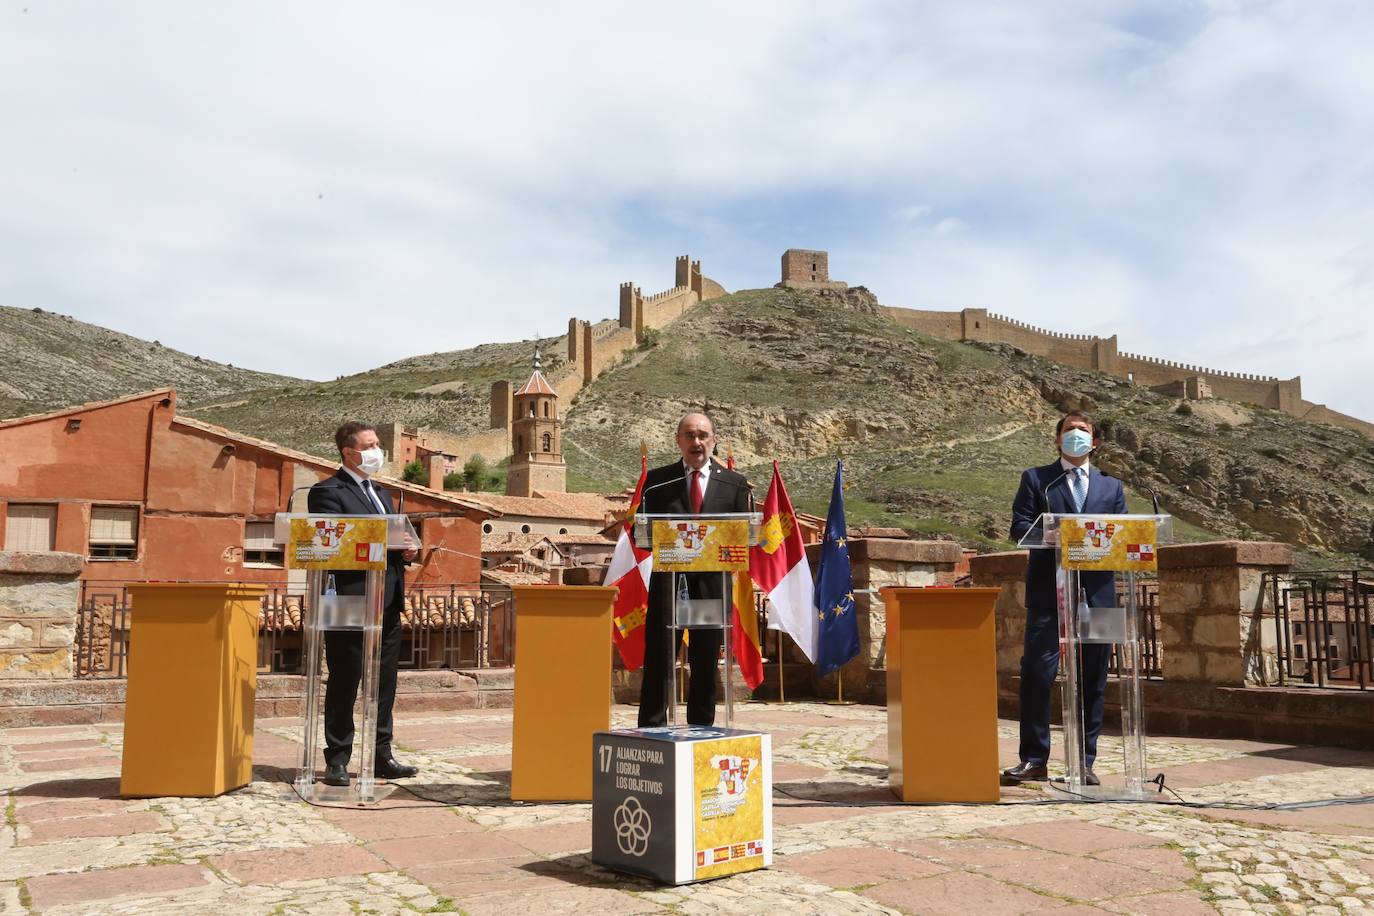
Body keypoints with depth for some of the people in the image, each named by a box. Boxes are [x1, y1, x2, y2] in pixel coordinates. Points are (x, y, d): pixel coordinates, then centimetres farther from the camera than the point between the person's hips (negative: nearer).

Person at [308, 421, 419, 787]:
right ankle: (337, 760, 10)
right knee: (344, 684, 1)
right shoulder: (328, 492, -5)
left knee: (384, 684, 11)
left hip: (387, 605, 8)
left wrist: (406, 551, 0)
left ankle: (381, 756, 20)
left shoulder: (381, 493, 22)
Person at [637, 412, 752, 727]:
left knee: (706, 663, 9)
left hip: (713, 581, 1)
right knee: (659, 660, -3)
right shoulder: (657, 480, 7)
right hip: (668, 579, -1)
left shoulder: (734, 483, 9)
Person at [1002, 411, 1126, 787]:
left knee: (1092, 679, 4)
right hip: (1049, 590, -2)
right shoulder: (1035, 479, 12)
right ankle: (1033, 758, -1)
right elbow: (1020, 526, 1)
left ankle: (1084, 760, 12)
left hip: (1096, 591, 3)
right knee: (1036, 672, -8)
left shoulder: (1111, 486, 20)